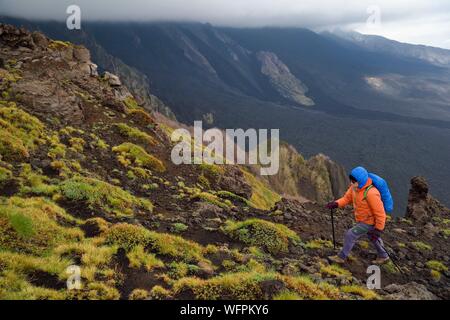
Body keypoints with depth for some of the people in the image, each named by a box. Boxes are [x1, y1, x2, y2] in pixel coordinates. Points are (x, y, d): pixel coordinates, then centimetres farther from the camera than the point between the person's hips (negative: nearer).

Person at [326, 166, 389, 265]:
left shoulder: (371, 194, -37)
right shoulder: (355, 187, -13)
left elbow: (380, 213, -29)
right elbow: (347, 198, -3)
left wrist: (379, 229, -23)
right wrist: (336, 204, -23)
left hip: (370, 222, -9)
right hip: (363, 219, 9)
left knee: (350, 235, -6)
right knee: (372, 237, 27)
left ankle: (341, 257, 13)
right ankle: (383, 257, 50)